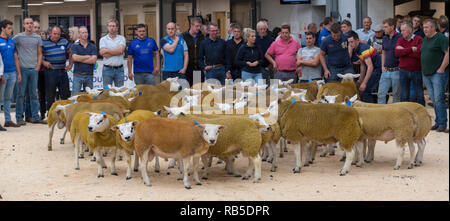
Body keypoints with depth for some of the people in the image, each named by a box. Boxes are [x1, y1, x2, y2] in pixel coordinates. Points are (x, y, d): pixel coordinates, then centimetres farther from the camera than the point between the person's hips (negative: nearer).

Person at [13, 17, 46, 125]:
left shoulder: (37, 37, 10)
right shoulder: (18, 37, -1)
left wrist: (38, 66, 2)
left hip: (34, 69, 3)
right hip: (22, 68, -3)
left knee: (34, 94, 7)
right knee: (21, 94, 0)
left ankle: (35, 117, 12)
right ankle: (19, 117, 6)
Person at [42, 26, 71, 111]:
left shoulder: (64, 41, 7)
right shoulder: (44, 43, -5)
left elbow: (70, 52, 20)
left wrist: (70, 64, 13)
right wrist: (43, 62, -14)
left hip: (63, 71, 4)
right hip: (51, 72, -4)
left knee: (66, 94, 8)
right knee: (50, 95, 4)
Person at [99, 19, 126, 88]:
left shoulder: (121, 38, 6)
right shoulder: (103, 39, 3)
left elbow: (120, 50, -13)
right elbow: (104, 55, -10)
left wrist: (107, 50, -9)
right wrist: (117, 51, -7)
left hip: (119, 69, 1)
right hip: (107, 69, -1)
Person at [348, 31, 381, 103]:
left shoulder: (363, 49, -22)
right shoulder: (356, 49, 8)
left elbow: (370, 67, -28)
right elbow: (363, 65, 18)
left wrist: (364, 83, -28)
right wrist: (360, 80, 15)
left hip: (378, 69, -10)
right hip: (374, 69, 10)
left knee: (365, 90, -15)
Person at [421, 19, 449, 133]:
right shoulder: (425, 39, 16)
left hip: (438, 73, -8)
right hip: (426, 74, 8)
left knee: (438, 99, -9)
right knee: (433, 99, 10)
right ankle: (438, 122, 16)